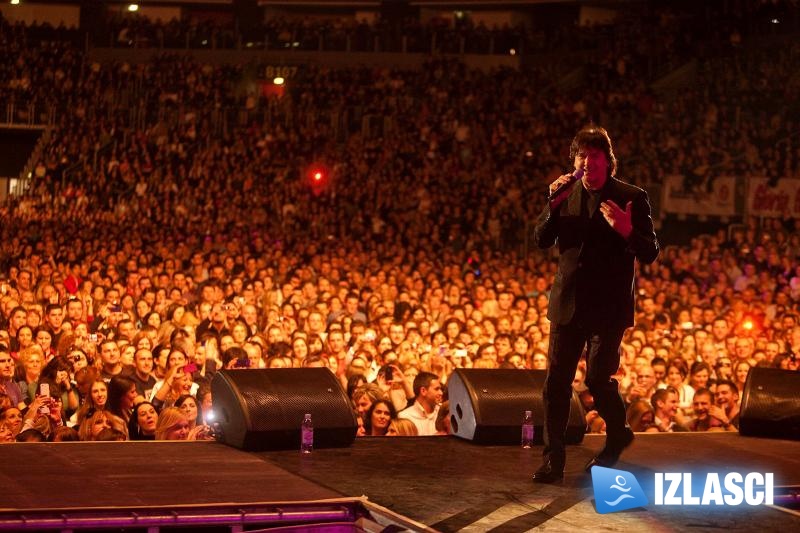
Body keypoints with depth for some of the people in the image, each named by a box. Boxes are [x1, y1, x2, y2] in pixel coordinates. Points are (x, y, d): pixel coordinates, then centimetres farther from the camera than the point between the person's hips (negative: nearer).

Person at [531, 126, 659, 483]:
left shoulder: (631, 198, -5)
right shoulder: (567, 195, 7)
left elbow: (650, 255, -8)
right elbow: (541, 240, 3)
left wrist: (628, 231, -29)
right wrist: (554, 205, -13)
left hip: (608, 306, -4)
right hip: (568, 302, 4)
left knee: (598, 378, -6)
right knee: (556, 381, 2)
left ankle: (617, 436, 23)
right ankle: (553, 458, 10)